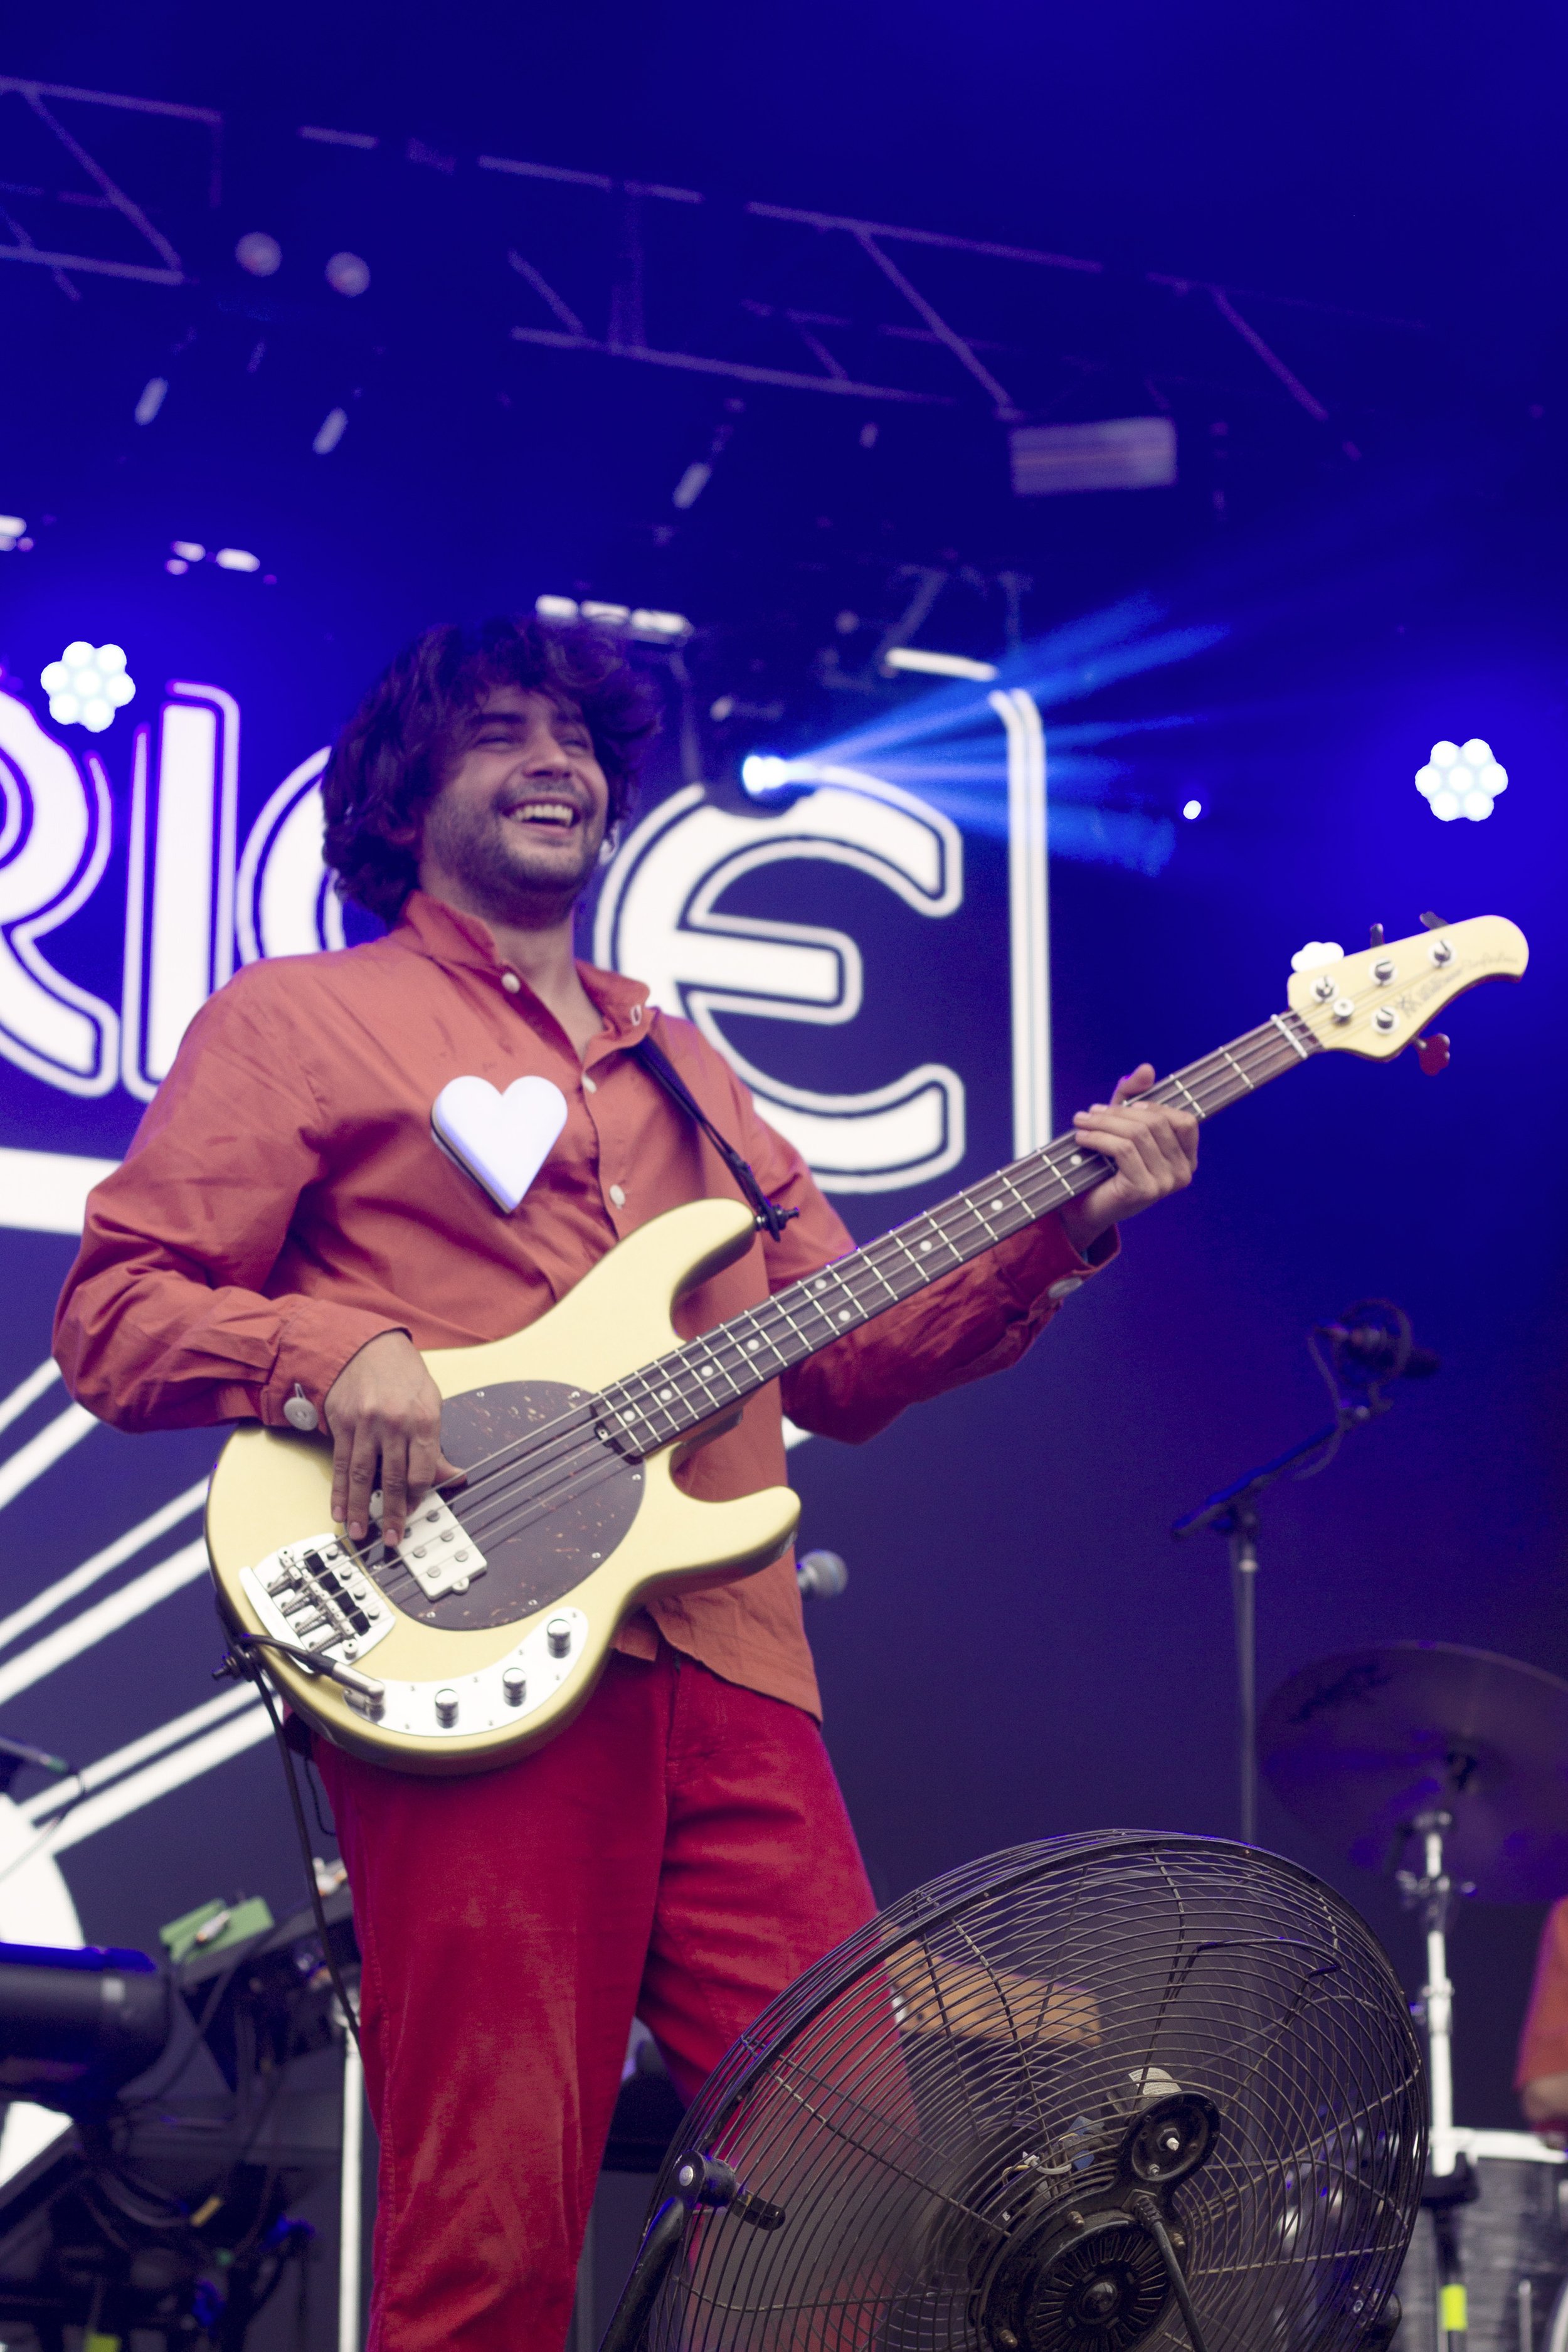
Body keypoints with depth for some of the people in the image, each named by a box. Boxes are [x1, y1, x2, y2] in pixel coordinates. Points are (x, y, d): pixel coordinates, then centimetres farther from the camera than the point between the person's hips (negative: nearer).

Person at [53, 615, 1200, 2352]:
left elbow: (846, 1362, 24)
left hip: (730, 1675, 6)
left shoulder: (681, 1069, 29)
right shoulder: (299, 1020, 11)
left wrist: (1060, 1228, 11)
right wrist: (328, 1350, -14)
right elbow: (110, 1315, 3)